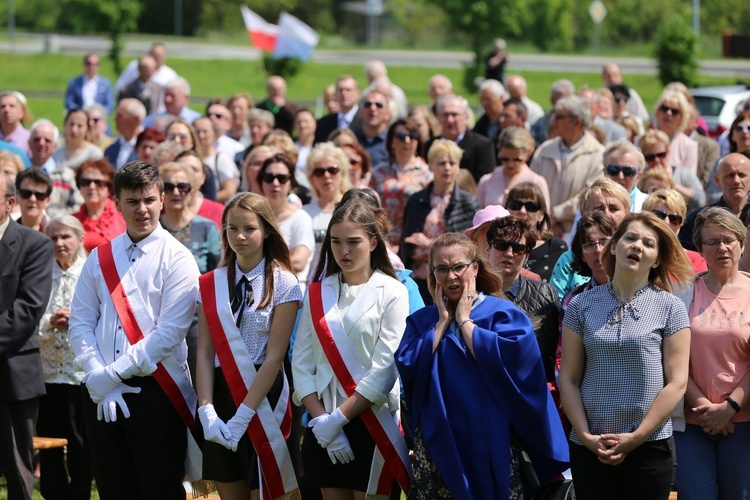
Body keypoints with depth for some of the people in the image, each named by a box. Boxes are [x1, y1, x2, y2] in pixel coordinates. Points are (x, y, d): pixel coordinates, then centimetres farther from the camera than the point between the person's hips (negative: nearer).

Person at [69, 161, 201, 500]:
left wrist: (115, 373, -13)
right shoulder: (99, 258, 11)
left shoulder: (176, 259, -4)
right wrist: (98, 376, -9)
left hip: (156, 392, -4)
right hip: (101, 395, 4)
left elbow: (170, 332, -12)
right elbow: (80, 323, 6)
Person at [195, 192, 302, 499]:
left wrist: (243, 416, -17)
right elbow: (204, 351, 1)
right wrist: (206, 410, -12)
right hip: (220, 394, 4)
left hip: (262, 396, -4)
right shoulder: (212, 284, 6)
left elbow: (275, 356, -11)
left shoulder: (283, 283, -5)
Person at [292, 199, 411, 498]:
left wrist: (339, 418, -15)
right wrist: (321, 419, -10)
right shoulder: (317, 293, 8)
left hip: (372, 421, -4)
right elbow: (301, 364, 3)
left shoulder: (392, 293, -4)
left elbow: (385, 369, -12)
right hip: (324, 426, 4)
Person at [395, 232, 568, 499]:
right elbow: (408, 368, -6)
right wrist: (443, 322, -4)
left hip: (490, 441, -2)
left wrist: (464, 320, -9)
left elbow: (507, 358, -19)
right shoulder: (422, 321, 10)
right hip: (437, 441, 2)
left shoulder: (503, 314, 0)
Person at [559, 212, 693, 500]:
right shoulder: (582, 305, 6)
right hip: (589, 447, 2)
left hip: (649, 445, -1)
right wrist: (585, 435, -7)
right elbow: (569, 379, 5)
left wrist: (636, 437, -10)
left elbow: (676, 383, -3)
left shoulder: (669, 307, 1)